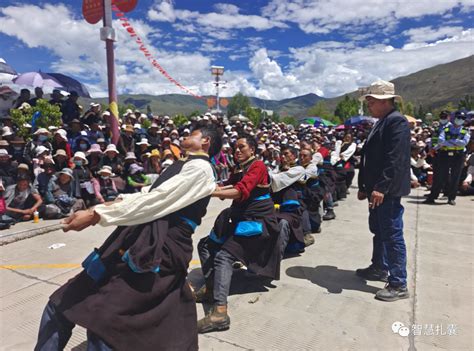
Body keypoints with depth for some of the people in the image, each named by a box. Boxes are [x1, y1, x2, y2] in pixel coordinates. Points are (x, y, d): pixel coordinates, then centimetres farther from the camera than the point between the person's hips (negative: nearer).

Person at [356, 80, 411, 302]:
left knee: (392, 235, -3)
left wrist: (381, 188, -26)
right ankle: (379, 268, 35)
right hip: (377, 190, 10)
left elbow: (395, 160, -23)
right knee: (379, 231, 20)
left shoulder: (397, 121, -13)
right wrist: (364, 186, 17)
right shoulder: (382, 123, 17)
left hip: (388, 191, -10)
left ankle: (398, 285, 7)